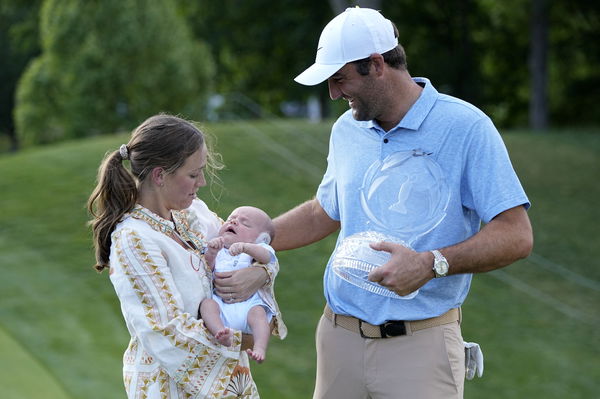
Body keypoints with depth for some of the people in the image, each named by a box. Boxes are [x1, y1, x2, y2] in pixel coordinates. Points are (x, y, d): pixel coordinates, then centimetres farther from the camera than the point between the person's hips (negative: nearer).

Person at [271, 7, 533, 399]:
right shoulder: (346, 130, 9)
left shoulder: (466, 127, -11)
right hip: (340, 336, 5)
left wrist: (432, 264, -26)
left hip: (421, 346, -5)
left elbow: (516, 235, -15)